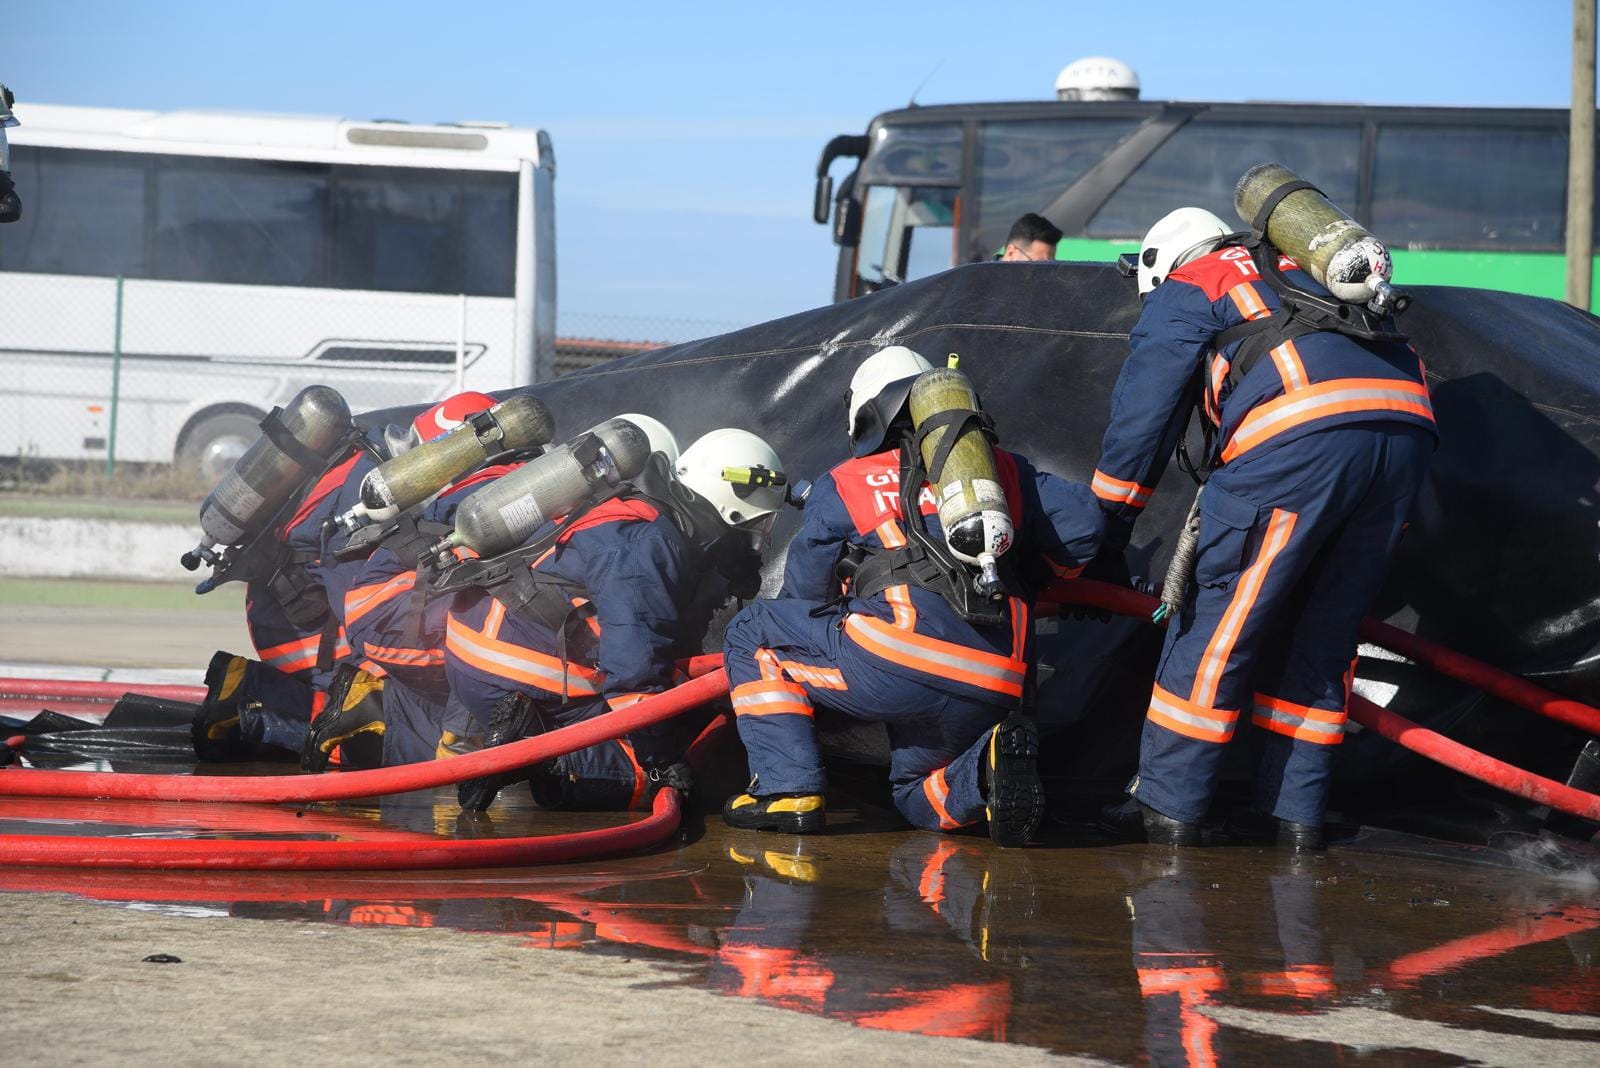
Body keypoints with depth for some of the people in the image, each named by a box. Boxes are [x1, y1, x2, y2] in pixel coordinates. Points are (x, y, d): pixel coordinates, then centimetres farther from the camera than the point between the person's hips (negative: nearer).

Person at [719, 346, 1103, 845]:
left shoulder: (841, 486, 16)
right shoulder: (1004, 469, 23)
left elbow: (803, 595, 22)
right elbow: (1082, 519, 17)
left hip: (903, 658, -4)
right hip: (996, 686, 5)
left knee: (751, 634, 17)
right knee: (918, 796, 29)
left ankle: (787, 789, 4)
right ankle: (992, 762, -4)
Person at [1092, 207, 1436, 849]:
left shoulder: (1182, 294, 20)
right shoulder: (1300, 277, 38)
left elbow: (1140, 417, 14)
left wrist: (1109, 529, 22)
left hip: (1300, 435, -6)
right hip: (1407, 427, 6)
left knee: (1218, 620, 3)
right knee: (1323, 633, 15)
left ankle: (1168, 804, 5)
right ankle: (1298, 813, 16)